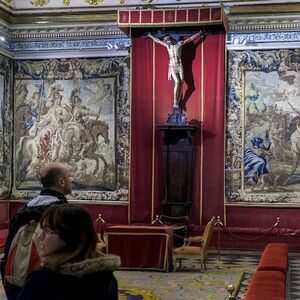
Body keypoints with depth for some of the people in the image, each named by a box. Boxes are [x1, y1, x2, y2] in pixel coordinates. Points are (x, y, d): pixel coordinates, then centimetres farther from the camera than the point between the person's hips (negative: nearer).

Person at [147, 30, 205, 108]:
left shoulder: (180, 43, 6)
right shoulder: (167, 45, 9)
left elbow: (190, 39, 7)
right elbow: (157, 40, 19)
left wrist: (199, 33, 5)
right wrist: (150, 35, 26)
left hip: (179, 66, 1)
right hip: (172, 67, -1)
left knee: (181, 83, -7)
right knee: (177, 82, -20)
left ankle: (177, 103, -4)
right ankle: (175, 103, -20)